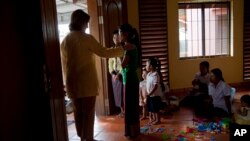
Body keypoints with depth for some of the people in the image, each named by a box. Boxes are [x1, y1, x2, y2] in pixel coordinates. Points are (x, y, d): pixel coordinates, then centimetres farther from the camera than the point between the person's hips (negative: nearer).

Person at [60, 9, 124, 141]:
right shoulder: (87, 38, -11)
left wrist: (66, 81, 19)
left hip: (72, 83, 6)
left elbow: (64, 63, 11)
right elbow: (104, 52, -9)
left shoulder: (65, 40, 8)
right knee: (88, 111, 4)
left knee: (78, 111, 14)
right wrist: (123, 49, 4)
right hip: (86, 82, -6)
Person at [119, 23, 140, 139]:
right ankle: (134, 131, 28)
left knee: (130, 106, 1)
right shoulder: (131, 46, 12)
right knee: (132, 105, 16)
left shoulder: (129, 47, -17)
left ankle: (132, 132, 14)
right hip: (131, 79, 10)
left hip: (129, 80, -10)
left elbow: (123, 64, -21)